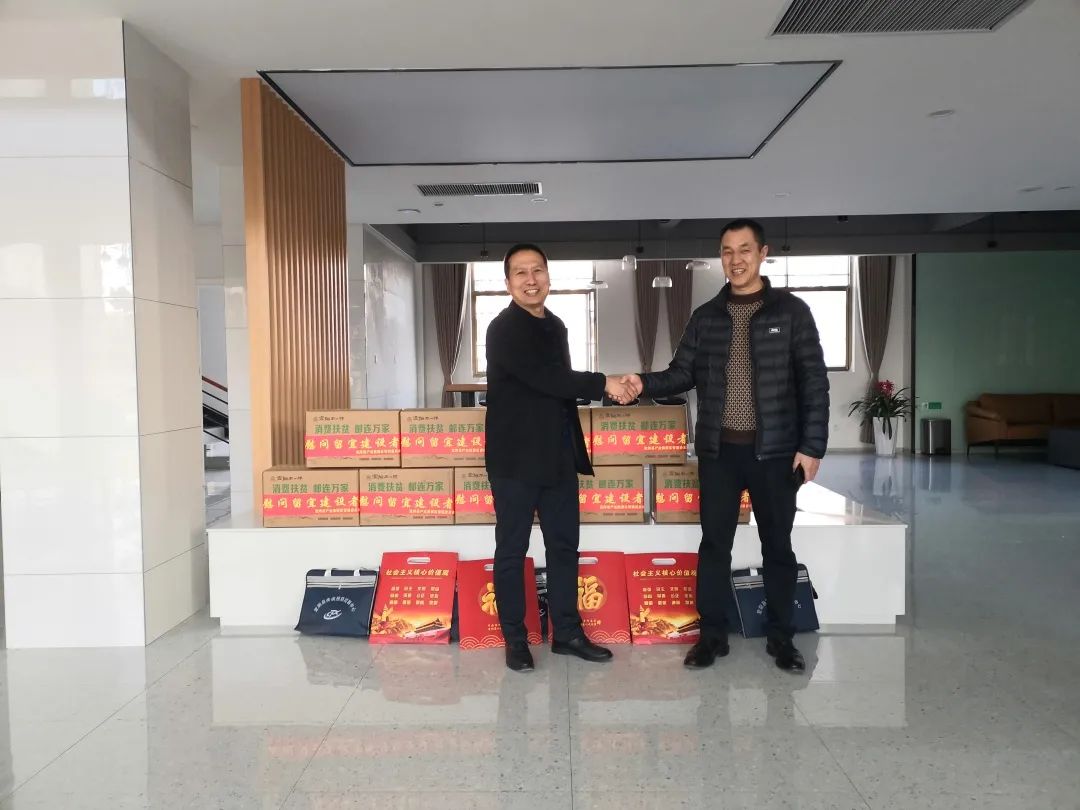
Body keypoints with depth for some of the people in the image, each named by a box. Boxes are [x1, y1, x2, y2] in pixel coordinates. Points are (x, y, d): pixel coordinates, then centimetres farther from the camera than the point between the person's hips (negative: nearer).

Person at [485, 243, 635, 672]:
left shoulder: (555, 326, 13)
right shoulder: (503, 329, -12)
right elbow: (546, 378, -23)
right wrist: (603, 384, -15)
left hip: (558, 457, 7)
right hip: (516, 459, -7)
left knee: (564, 546, 12)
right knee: (512, 550, 5)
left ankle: (567, 632, 24)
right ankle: (515, 639, 17)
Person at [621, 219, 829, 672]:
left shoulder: (791, 312, -2)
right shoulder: (706, 317, 6)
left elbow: (814, 383, -4)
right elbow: (682, 374, 5)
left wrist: (812, 446, -9)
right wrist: (645, 384, -15)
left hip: (775, 451, -2)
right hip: (718, 451, 2)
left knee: (777, 545, 10)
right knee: (714, 543, 8)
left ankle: (781, 638, 25)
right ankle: (712, 635, 21)